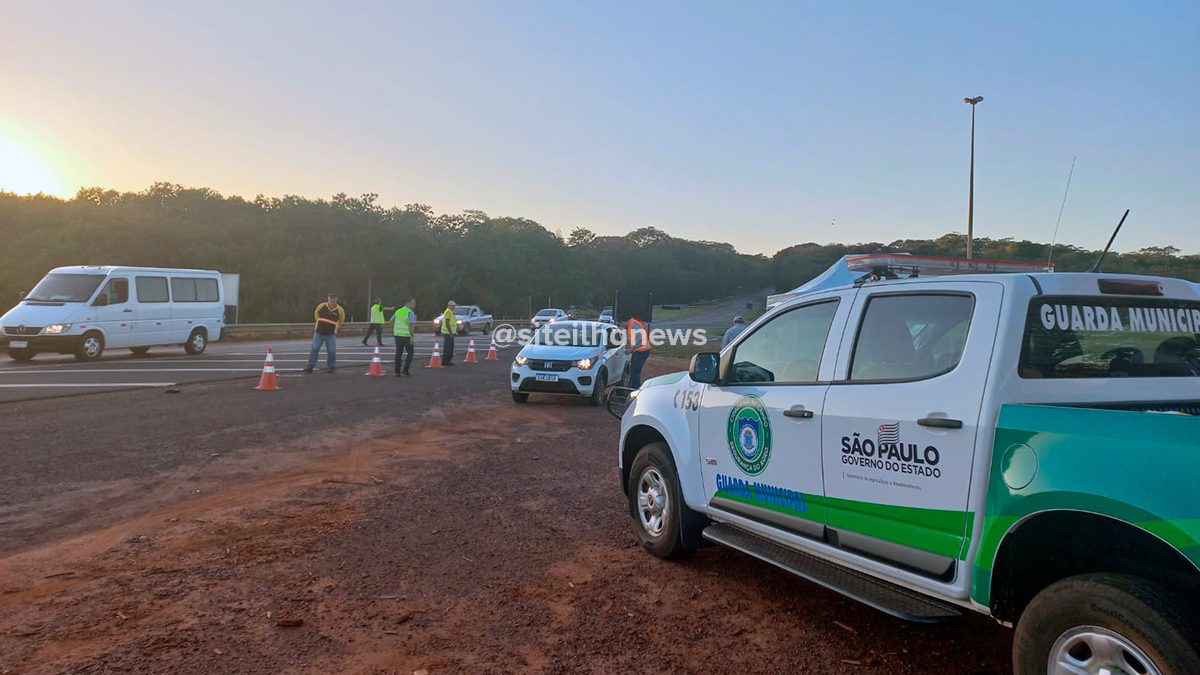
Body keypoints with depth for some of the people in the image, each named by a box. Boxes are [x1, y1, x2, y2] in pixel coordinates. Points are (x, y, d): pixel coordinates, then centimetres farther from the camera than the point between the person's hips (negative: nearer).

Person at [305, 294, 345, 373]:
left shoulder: (340, 310, -7)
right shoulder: (321, 306, -4)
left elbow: (341, 320, 12)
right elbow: (316, 313, 17)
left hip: (331, 334, -1)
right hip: (319, 332, 1)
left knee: (331, 351, -4)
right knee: (314, 349, -2)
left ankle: (331, 367, 11)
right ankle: (310, 367, 2)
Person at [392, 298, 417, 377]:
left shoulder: (398, 311, 12)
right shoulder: (410, 312, -10)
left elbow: (391, 320, 20)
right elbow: (411, 324, -21)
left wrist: (393, 330, 30)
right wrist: (412, 336, -20)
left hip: (398, 335, 6)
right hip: (407, 335, -6)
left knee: (398, 353, 9)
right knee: (410, 353, 6)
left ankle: (397, 371, 7)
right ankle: (405, 369, -4)